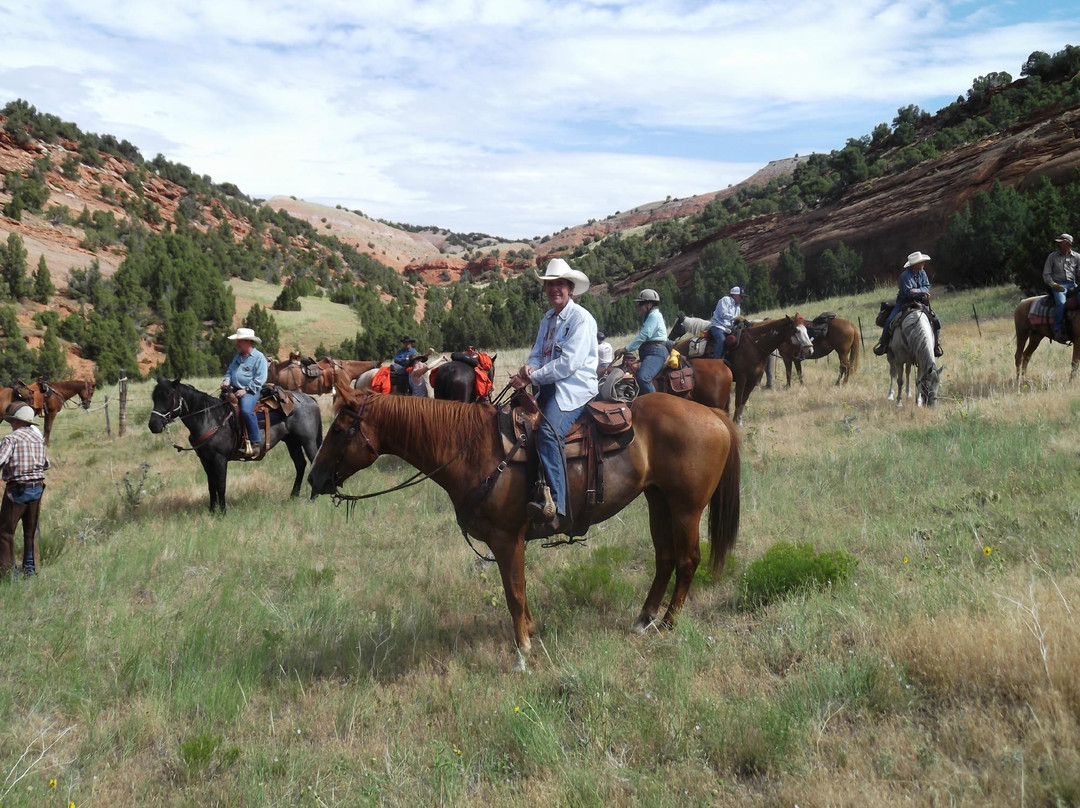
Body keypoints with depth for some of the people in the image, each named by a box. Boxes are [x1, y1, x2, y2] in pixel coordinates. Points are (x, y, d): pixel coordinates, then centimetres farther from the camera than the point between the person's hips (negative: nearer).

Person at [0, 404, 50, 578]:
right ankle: (31, 567, 23)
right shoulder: (39, 437, 6)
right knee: (31, 530, 17)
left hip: (17, 488, -6)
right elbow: (46, 464, 11)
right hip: (37, 488, 6)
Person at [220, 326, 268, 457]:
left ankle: (255, 442, -27)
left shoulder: (259, 357, -6)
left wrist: (246, 390, -18)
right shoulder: (238, 356, 17)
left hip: (251, 391, -9)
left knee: (246, 410, -32)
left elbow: (260, 379, -12)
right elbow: (230, 371, 24)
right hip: (235, 390, 9)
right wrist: (226, 381, 2)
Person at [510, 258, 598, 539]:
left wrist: (532, 378, -15)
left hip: (574, 388, -9)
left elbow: (568, 363, -17)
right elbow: (537, 353, 17)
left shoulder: (581, 318, -7)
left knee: (548, 431, -32)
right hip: (548, 388, 9)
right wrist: (528, 367, -8)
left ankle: (554, 508, -39)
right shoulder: (547, 319, 19)